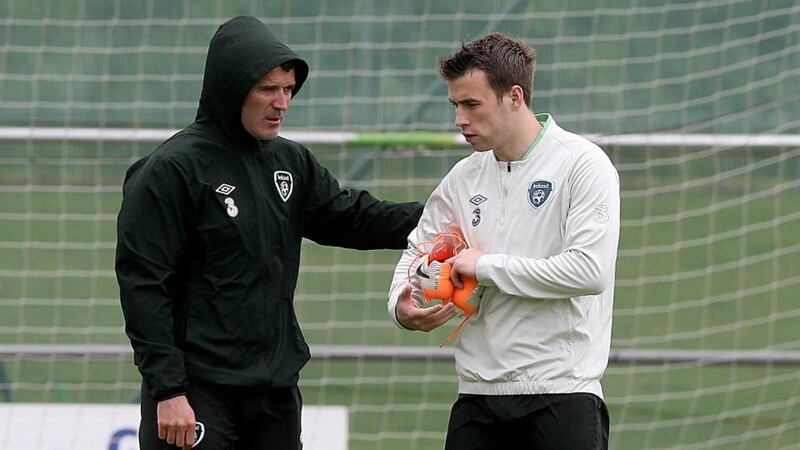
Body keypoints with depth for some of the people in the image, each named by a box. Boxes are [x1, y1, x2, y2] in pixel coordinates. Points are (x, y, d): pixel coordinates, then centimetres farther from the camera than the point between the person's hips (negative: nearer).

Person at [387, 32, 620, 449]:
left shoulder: (583, 164, -8)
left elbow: (590, 270, -19)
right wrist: (402, 306, 0)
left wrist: (487, 266, -12)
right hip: (478, 395, 6)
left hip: (561, 391, -6)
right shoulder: (462, 178, 11)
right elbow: (417, 253, 23)